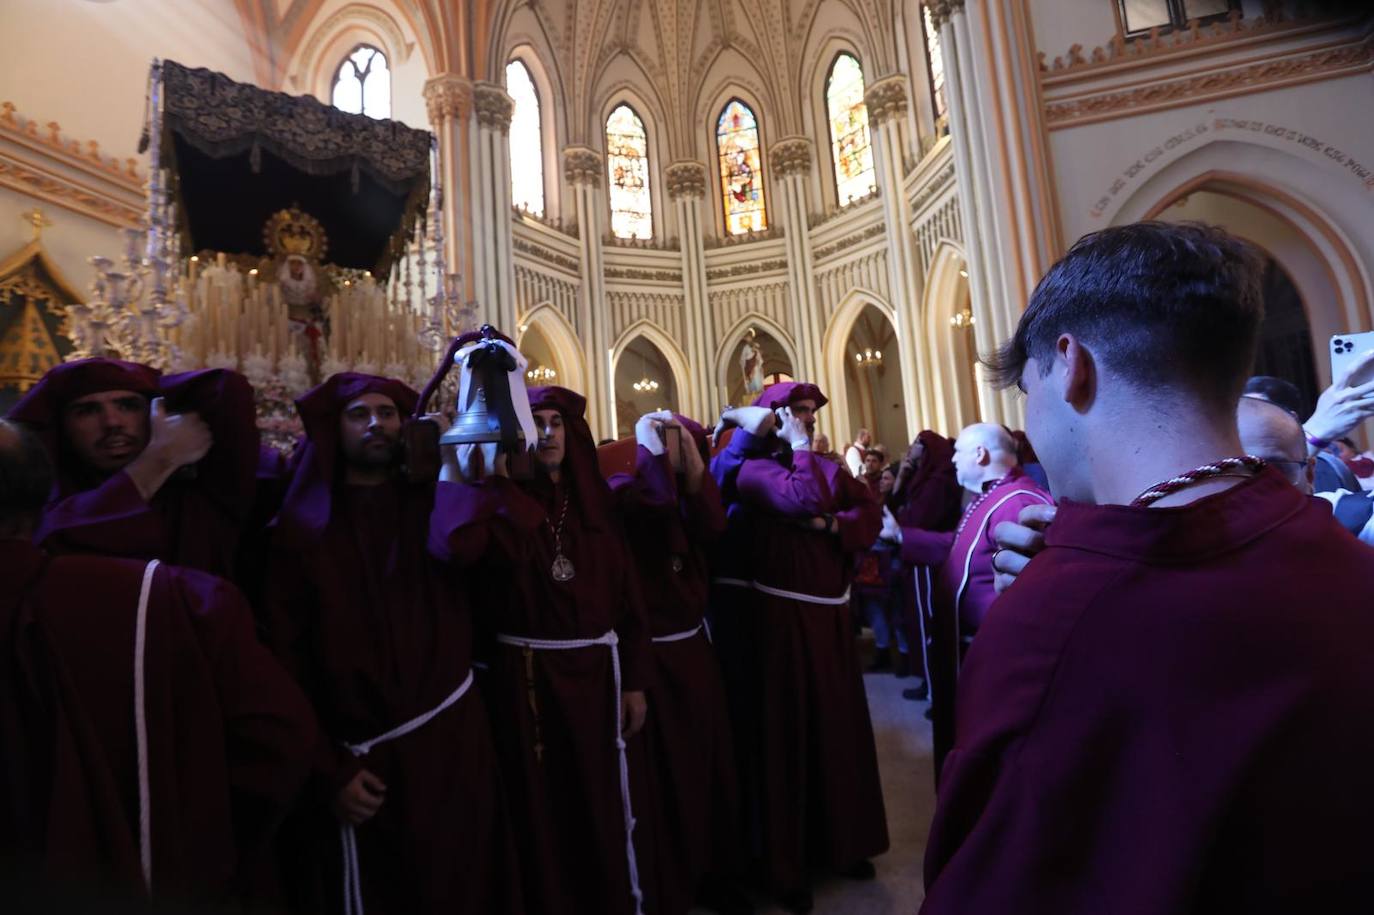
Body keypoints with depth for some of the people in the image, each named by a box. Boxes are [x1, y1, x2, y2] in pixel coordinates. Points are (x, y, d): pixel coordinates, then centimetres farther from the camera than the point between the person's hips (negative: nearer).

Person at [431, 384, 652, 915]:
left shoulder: (594, 502, 5)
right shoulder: (501, 502, -4)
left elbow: (626, 591, 3)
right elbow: (453, 544, -28)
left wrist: (635, 679, 0)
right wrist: (463, 466, -23)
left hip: (596, 670, 3)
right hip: (525, 676, -2)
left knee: (605, 806, 15)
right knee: (541, 811, 12)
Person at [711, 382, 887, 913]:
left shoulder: (829, 469, 11)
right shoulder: (754, 469, -10)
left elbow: (872, 516, 2)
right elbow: (806, 499, -27)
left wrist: (831, 524, -15)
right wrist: (797, 444, -14)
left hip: (831, 615, 6)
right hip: (783, 616, -6)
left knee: (838, 726, 16)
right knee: (788, 733, 6)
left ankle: (840, 842, 38)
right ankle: (786, 865, 25)